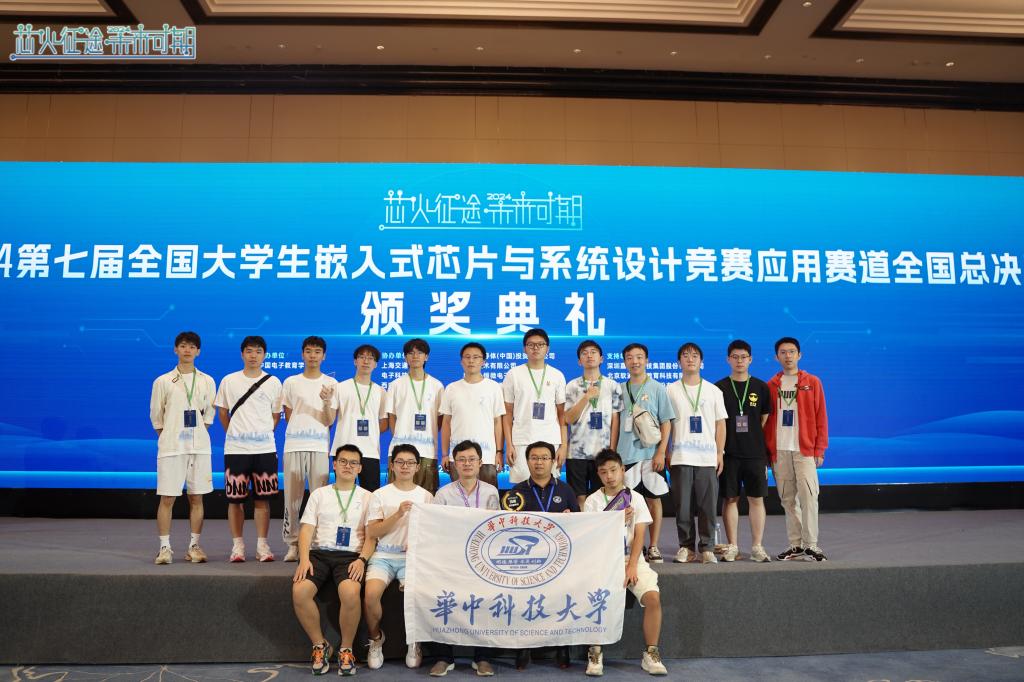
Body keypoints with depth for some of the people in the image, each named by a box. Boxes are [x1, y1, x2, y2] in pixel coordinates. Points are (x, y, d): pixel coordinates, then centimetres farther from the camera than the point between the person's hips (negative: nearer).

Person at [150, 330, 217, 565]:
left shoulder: (207, 381, 7)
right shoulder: (163, 381, 2)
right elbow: (156, 416, 6)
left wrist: (198, 436, 5)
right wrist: (168, 439, 3)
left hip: (199, 447, 2)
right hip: (171, 447, -1)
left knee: (196, 497, 5)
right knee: (167, 498, -2)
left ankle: (194, 546, 13)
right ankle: (165, 547, 7)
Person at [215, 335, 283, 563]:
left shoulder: (273, 382, 5)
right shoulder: (229, 381, 4)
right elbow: (223, 413, 12)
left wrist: (264, 433, 5)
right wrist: (234, 433, 9)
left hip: (265, 448, 0)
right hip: (235, 448, 0)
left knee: (262, 498, 3)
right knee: (235, 498, 3)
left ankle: (262, 545, 12)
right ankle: (237, 545, 14)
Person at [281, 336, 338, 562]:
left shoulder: (331, 383, 6)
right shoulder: (291, 382, 10)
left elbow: (329, 421, -1)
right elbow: (288, 416, 15)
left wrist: (327, 401, -18)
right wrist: (299, 433, 6)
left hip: (319, 447, -1)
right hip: (294, 446, 1)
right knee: (292, 497, 3)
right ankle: (292, 544, 13)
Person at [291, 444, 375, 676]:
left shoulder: (366, 497, 12)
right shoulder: (319, 494, 16)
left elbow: (371, 535, 4)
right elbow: (306, 530, 7)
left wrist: (362, 559, -14)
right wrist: (304, 559, -10)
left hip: (350, 555, -2)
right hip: (319, 553, 2)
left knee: (350, 593, -33)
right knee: (299, 591, -28)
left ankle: (346, 649, -9)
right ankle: (320, 645, -4)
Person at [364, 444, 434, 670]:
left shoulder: (426, 496, 10)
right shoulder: (380, 494, 8)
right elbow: (371, 532, -1)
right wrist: (398, 514, -14)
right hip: (384, 555, 0)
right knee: (371, 593, -27)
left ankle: (414, 640, 1)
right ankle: (376, 638, 3)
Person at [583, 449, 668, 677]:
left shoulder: (635, 498, 5)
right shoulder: (592, 500, 4)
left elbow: (639, 536, 0)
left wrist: (632, 566, -12)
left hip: (632, 558, 1)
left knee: (653, 597, -23)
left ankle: (650, 653, -4)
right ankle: (595, 652, -10)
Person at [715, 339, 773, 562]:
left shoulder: (761, 387, 7)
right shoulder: (719, 388, 3)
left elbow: (765, 419, 10)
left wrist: (764, 448, 5)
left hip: (756, 452, 1)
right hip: (729, 453, -1)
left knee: (756, 498, 3)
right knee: (731, 499, 4)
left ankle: (757, 546, 13)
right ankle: (732, 546, 13)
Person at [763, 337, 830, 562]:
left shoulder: (812, 382, 5)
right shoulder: (771, 386, 10)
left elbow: (821, 417, 3)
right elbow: (766, 420, 11)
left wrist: (819, 449, -3)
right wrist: (768, 450, 5)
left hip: (804, 450, -2)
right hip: (779, 451, 2)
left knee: (808, 496, -7)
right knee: (788, 499, 6)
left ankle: (811, 545, 1)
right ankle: (795, 545, 14)